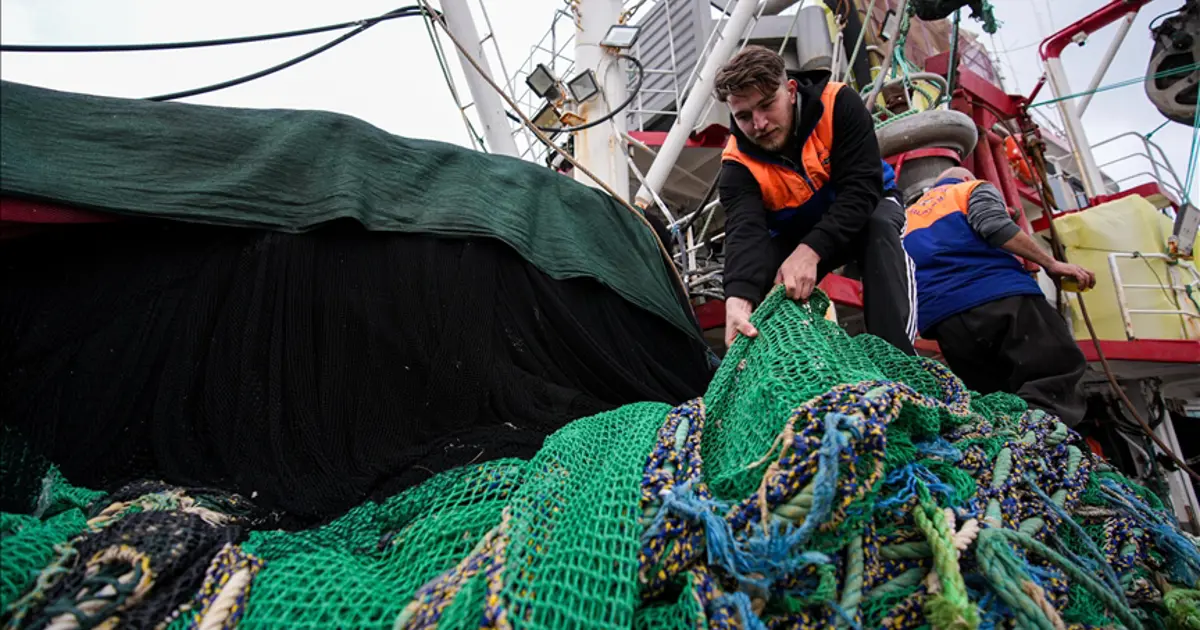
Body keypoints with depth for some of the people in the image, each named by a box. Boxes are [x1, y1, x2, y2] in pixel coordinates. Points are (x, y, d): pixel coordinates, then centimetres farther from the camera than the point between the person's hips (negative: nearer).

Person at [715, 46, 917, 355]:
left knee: (879, 225, -35)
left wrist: (811, 251, -48)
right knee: (755, 277, -23)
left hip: (864, 209, -1)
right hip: (796, 235, 2)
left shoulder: (838, 103, -27)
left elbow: (863, 186, -34)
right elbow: (746, 232, -41)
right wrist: (738, 298, -61)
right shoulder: (739, 164, -24)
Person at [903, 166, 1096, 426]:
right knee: (1059, 371, -8)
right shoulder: (975, 188, 20)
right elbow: (995, 226, -4)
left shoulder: (908, 215, 34)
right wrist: (1051, 264, -4)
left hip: (942, 318, 5)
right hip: (1000, 295, -4)